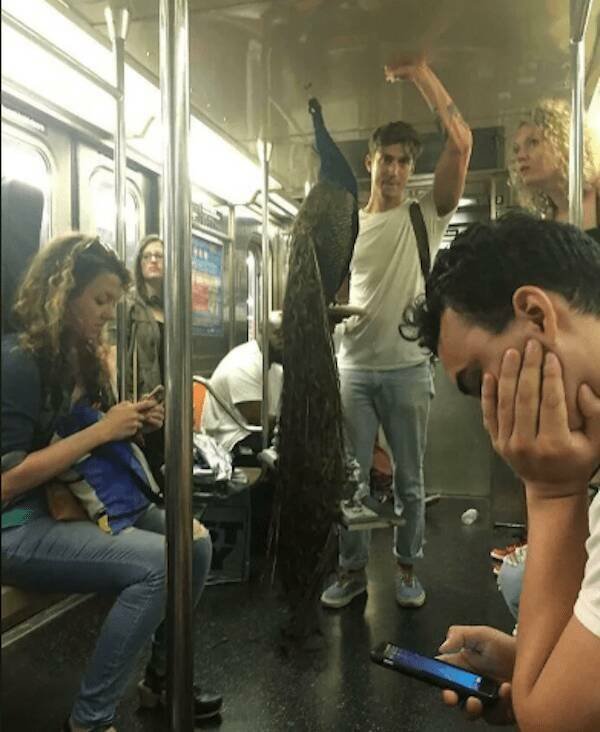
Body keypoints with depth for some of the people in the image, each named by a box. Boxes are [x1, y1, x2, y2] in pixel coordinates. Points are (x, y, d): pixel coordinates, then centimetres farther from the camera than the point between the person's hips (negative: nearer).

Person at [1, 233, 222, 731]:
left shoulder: (85, 356, 8)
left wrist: (133, 426, -3)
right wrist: (101, 431, -23)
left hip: (83, 502, 9)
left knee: (195, 541, -4)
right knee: (155, 562, -26)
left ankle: (161, 678, 15)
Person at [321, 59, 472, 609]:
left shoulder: (427, 216, 1)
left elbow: (462, 143, -11)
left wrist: (420, 73, -10)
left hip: (408, 368, -2)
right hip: (353, 368, 2)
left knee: (410, 480, 9)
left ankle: (407, 568, 27)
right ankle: (353, 568, 24)